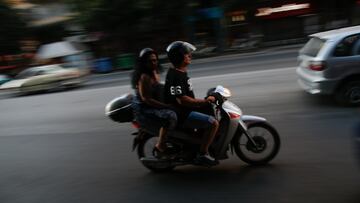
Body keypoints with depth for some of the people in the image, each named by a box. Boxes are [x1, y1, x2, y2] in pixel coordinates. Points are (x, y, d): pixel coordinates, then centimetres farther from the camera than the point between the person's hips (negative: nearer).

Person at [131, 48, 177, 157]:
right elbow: (146, 99, -24)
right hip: (143, 111, -10)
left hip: (153, 107, 10)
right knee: (170, 116, -32)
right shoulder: (144, 77, -18)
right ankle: (160, 146, -18)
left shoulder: (154, 73, 11)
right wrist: (167, 106, -25)